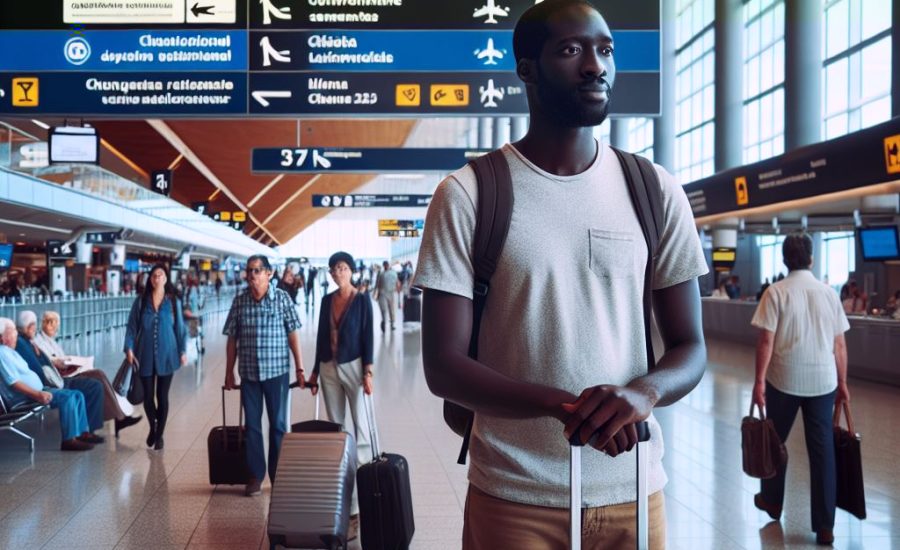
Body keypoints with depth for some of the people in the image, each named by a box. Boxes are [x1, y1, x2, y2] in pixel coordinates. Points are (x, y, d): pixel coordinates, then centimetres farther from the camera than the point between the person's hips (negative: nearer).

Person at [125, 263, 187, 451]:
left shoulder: (174, 302, 0)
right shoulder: (141, 301, 1)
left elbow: (180, 328, 2)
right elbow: (132, 326, 1)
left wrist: (183, 351, -4)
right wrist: (129, 348, -9)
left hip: (166, 354, -1)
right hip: (146, 355, 1)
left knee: (162, 396, 5)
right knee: (148, 395, 5)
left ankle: (160, 434, 18)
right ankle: (152, 427, 32)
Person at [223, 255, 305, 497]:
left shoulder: (282, 298, -4)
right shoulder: (239, 301, 2)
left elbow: (293, 335, -3)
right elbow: (232, 339, 7)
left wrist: (300, 369, -6)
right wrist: (229, 372, 7)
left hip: (277, 371, -2)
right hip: (249, 373, 2)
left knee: (278, 424, 7)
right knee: (252, 424, 8)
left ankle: (278, 475, 18)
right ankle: (256, 475, 19)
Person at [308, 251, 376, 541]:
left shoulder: (362, 299, -4)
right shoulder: (327, 300, 10)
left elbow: (368, 336, -7)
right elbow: (321, 335, 14)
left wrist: (368, 371, -15)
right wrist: (315, 370, 14)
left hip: (353, 366, -5)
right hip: (329, 368, 6)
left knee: (361, 427, -7)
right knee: (335, 426, 10)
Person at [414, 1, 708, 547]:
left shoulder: (656, 191, 1)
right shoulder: (467, 194, -7)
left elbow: (690, 348, 3)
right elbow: (443, 366, -11)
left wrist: (643, 392, -20)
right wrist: (564, 404, -26)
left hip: (632, 490, 3)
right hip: (512, 497, -2)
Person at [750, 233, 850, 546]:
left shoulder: (776, 292, -6)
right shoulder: (829, 293, 4)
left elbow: (766, 341, -11)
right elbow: (840, 346, 6)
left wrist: (758, 381, -7)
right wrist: (842, 384, 14)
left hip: (783, 379, -2)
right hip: (823, 380, 2)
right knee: (822, 449, 5)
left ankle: (771, 502, 32)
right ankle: (825, 526, 6)